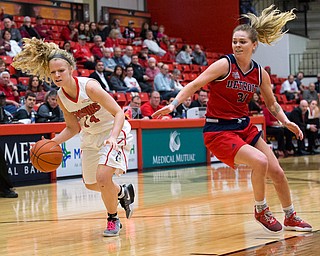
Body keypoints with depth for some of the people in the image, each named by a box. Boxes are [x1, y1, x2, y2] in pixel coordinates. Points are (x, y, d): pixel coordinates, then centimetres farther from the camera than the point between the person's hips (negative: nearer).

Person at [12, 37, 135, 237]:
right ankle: (123, 193, 48)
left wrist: (113, 137, -44)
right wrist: (52, 143, -9)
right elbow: (73, 128, 5)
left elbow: (119, 113, -28)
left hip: (115, 132, -8)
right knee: (91, 184, 16)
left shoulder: (89, 86, -28)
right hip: (90, 137, 8)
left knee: (103, 177, -23)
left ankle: (113, 220, 1)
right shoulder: (61, 97, -8)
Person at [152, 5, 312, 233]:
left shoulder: (260, 73, 2)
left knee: (277, 172, 7)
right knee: (259, 162, -26)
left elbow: (272, 104, 15)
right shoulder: (225, 65, -14)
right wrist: (173, 105, -28)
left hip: (245, 127, 6)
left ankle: (291, 218, 30)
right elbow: (195, 85, -16)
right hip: (218, 131, -6)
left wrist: (286, 122, 1)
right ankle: (261, 210, -1)